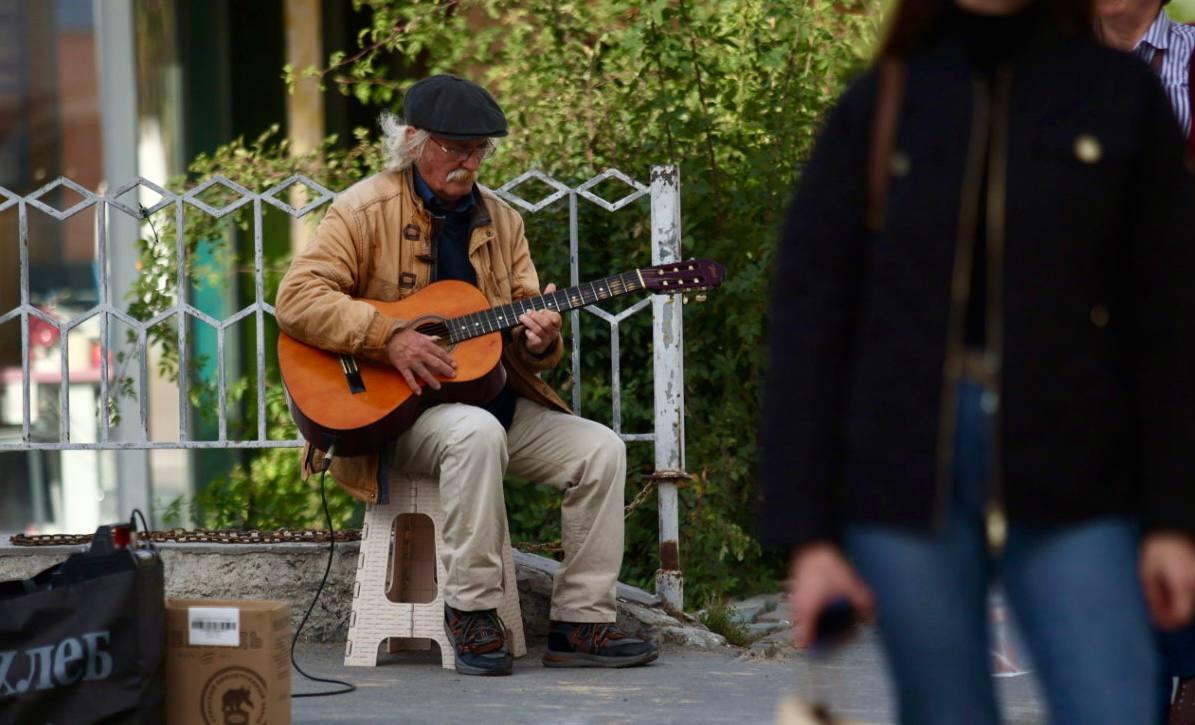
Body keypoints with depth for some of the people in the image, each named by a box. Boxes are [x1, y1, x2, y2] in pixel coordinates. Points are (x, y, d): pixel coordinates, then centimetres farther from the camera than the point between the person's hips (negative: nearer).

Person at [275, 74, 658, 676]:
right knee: (477, 433, -37)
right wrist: (390, 337, -24)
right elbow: (297, 300, -14)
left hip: (493, 395, 6)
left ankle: (579, 624, -9)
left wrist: (539, 341, -12)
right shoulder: (366, 211, -4)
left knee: (600, 450, -13)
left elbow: (526, 327, 15)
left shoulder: (501, 221, 14)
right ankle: (471, 610, -27)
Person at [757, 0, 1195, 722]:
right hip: (904, 483, 0)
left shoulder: (1120, 94, 3)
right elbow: (807, 322, 2)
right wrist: (805, 532, -4)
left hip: (1072, 487, 0)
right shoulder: (877, 106, 4)